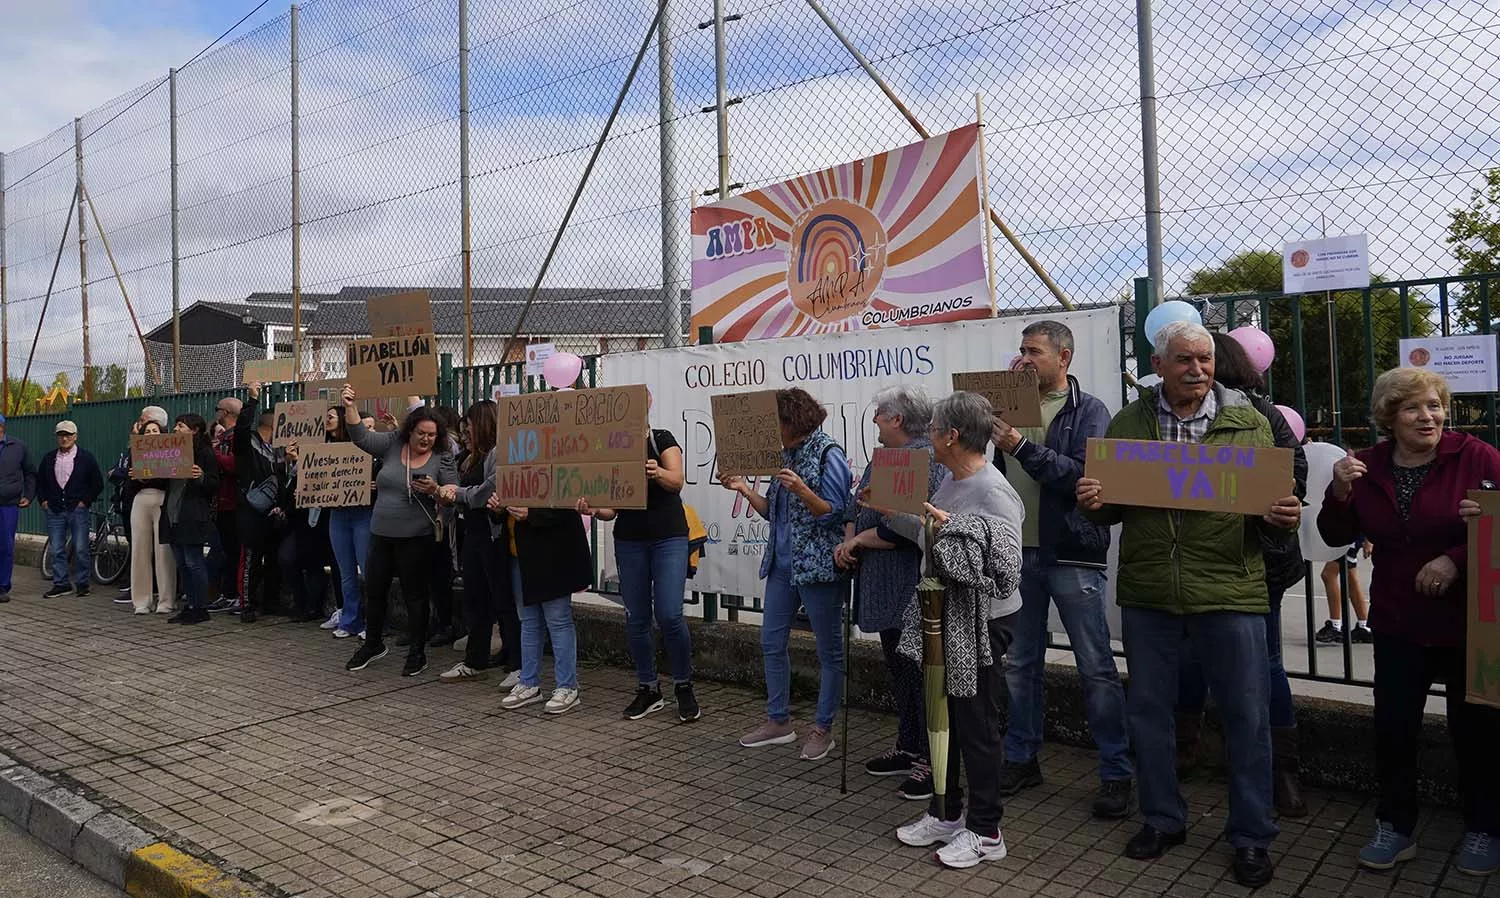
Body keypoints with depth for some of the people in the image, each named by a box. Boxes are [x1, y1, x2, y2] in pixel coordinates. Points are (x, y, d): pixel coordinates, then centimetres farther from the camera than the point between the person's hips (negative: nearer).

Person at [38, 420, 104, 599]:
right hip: (54, 510, 3)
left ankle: (82, 583, 8)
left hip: (78, 509, -3)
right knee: (57, 550, 4)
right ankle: (60, 584, 11)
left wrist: (85, 501, -5)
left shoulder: (86, 457, 1)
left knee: (80, 549, -1)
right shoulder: (49, 458, 12)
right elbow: (39, 481, 21)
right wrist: (43, 500, 8)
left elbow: (98, 483, 1)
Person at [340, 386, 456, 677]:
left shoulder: (442, 459, -5)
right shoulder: (392, 445, 2)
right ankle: (373, 644, 34)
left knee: (414, 594, 3)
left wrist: (435, 489, -26)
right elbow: (360, 436, -4)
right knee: (374, 589, 14)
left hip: (416, 537, -4)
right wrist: (349, 407, -17)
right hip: (381, 533, 4)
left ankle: (417, 653, 15)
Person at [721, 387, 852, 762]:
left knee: (828, 649, 5)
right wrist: (744, 489, 3)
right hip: (782, 563, 8)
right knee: (771, 641, 12)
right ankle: (778, 721, 26)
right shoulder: (786, 454, 10)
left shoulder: (828, 454, -12)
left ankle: (823, 729, 17)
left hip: (819, 565, -8)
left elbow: (835, 513, -16)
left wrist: (801, 489, -28)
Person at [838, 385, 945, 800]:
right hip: (885, 590, 10)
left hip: (913, 591, -10)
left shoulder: (925, 459, -18)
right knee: (899, 669, 18)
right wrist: (849, 541, -2)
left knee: (919, 672, -2)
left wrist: (858, 541, -15)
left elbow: (906, 526, -27)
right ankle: (908, 749, 31)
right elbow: (857, 507, 17)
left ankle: (933, 762, 10)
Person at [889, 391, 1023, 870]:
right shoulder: (950, 480, 6)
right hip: (943, 615, 9)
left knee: (975, 723, 4)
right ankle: (945, 813, 34)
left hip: (983, 622, -9)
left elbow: (1005, 565, -26)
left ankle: (985, 831, 20)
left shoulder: (993, 493, -21)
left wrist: (949, 527, -25)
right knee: (943, 716, 18)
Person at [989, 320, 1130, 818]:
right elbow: (997, 474, 14)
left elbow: (1083, 475, -17)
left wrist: (1023, 448, -21)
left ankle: (1116, 772, 12)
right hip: (1019, 552, 5)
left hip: (1072, 554, -5)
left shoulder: (1089, 411, -2)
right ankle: (1021, 758, 27)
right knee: (1019, 663, 13)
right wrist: (996, 446, -5)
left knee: (1097, 668, 1)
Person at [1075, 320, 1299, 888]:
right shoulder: (1127, 425, 6)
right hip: (1146, 592, 2)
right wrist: (1093, 503, -13)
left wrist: (1283, 517, -17)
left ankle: (1252, 836, 25)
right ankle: (1162, 819, 31)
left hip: (1228, 591, -1)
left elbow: (1273, 502, 6)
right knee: (1147, 710, 12)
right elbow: (1109, 507, 10)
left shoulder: (1249, 424, 3)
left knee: (1247, 716, 6)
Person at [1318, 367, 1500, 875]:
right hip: (1398, 624, 3)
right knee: (1393, 726, 6)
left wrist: (1456, 559, -23)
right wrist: (1340, 493, -14)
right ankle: (1395, 829, 22)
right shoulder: (1367, 467, 2)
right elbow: (1337, 537, 4)